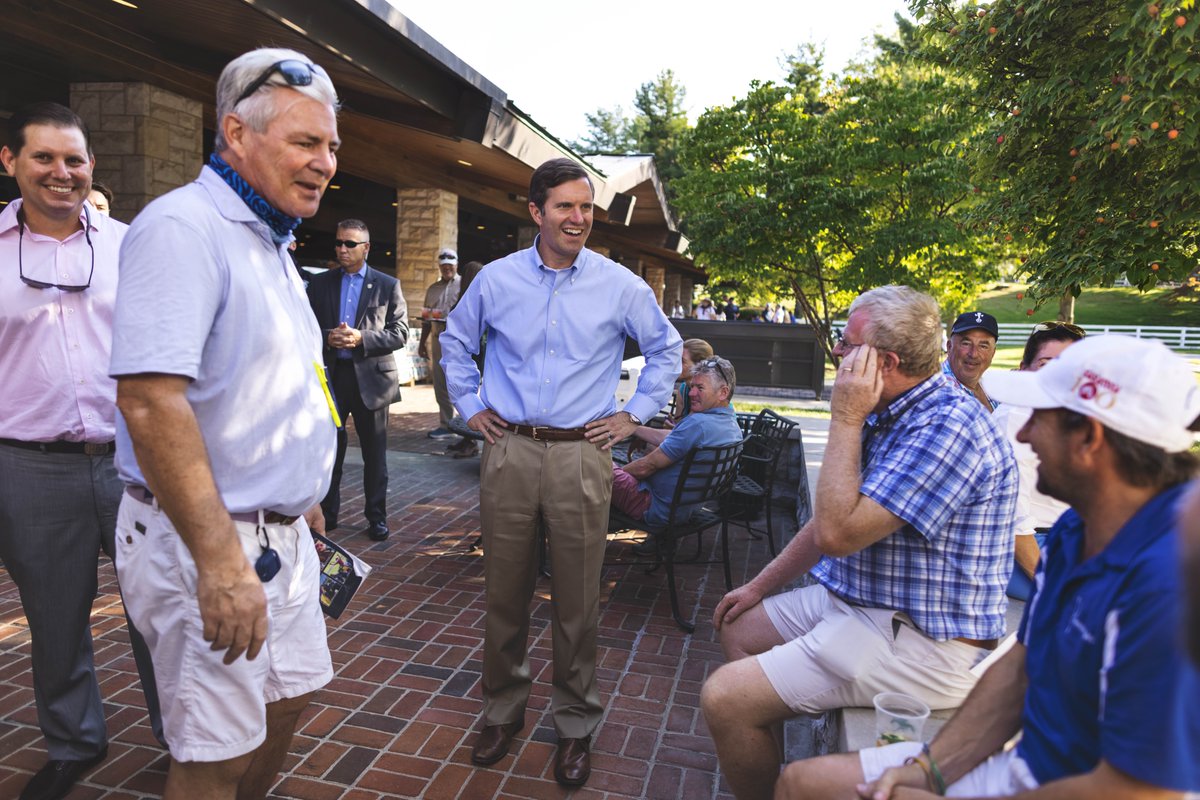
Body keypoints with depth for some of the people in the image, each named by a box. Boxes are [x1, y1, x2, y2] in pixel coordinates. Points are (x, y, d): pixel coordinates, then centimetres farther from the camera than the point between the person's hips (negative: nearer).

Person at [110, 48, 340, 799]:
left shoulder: (269, 243, 12)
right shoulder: (182, 227, -18)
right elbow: (151, 399, -28)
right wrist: (221, 561, -29)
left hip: (281, 532, 9)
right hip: (209, 539, -9)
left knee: (289, 697, 22)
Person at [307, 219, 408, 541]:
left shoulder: (388, 285, 3)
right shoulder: (319, 283, 9)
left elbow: (399, 333, -3)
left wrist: (361, 338, -17)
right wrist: (328, 337, -14)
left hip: (371, 377, -1)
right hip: (331, 375, 2)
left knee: (374, 452, 7)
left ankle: (376, 516, 18)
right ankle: (327, 513, 22)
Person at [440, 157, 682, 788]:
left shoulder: (620, 285, 1)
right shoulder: (497, 278, 5)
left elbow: (665, 349, 14)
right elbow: (456, 341, 21)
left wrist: (634, 414, 8)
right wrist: (469, 406, 13)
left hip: (582, 456, -1)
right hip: (509, 450, 2)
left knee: (577, 599, 5)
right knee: (504, 590, 11)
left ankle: (576, 725, 25)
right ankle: (504, 708, 31)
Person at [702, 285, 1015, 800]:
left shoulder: (947, 427, -24)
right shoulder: (888, 413, 9)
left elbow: (838, 533, -28)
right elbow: (833, 517, 15)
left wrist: (845, 420, -21)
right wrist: (760, 585, 16)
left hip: (922, 641, -10)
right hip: (858, 601, 11)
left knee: (724, 699, -17)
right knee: (738, 627, 18)